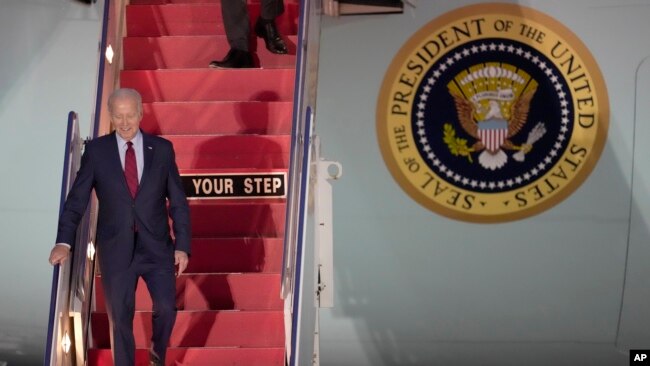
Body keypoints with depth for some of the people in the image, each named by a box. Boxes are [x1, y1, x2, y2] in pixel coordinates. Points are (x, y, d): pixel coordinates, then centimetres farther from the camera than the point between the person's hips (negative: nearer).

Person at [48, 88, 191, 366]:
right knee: (120, 318, 6)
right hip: (116, 249, 0)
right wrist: (64, 242, -12)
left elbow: (178, 202, 3)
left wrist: (182, 245, -2)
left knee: (166, 308, -3)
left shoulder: (162, 149, 1)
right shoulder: (96, 150, -1)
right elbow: (76, 199, -1)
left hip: (157, 246, 0)